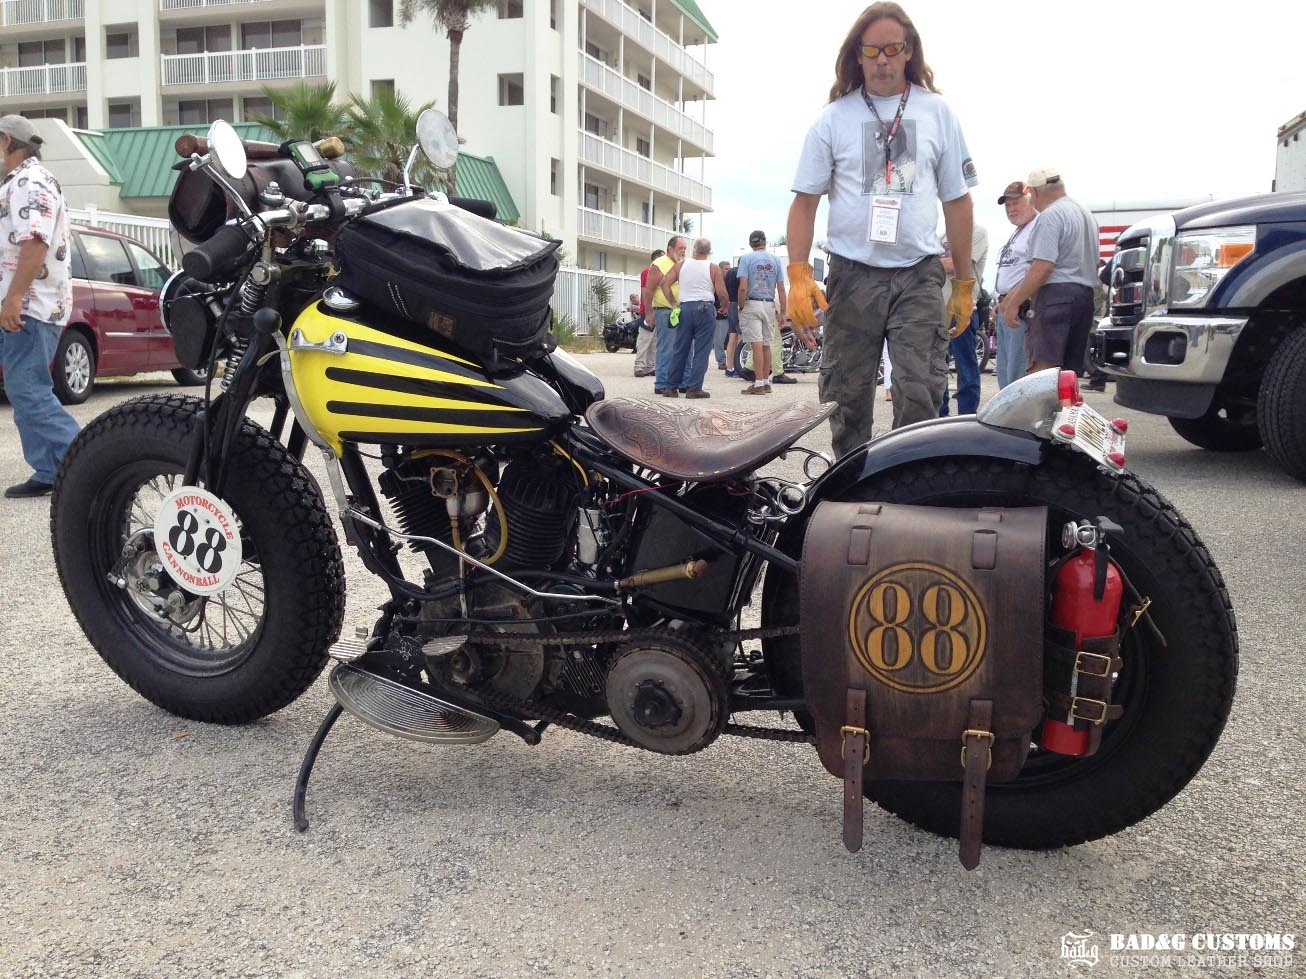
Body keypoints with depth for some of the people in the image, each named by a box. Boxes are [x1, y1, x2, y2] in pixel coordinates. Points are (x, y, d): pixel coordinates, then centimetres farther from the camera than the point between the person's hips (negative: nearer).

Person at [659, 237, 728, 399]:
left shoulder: (682, 265, 8)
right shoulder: (713, 268, 0)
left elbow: (665, 284, 2)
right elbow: (721, 293, -4)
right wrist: (724, 306, 14)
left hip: (684, 308, 3)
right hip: (705, 309, -3)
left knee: (680, 349, 11)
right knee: (701, 351, 0)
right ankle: (694, 388, -3)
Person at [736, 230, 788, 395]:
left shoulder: (746, 258, -3)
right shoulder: (775, 260, 9)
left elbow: (743, 287, -11)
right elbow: (781, 289, 7)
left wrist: (741, 307, -2)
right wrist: (783, 312, 11)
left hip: (752, 304, -4)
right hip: (769, 305, 4)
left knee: (757, 345, -7)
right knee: (766, 345, 10)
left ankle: (759, 384, -9)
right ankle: (766, 382, 15)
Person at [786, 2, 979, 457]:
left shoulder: (937, 113, 9)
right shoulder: (834, 118, 6)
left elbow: (957, 202, 12)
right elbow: (804, 201, 5)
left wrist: (965, 284, 9)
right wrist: (799, 275, -9)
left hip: (919, 275, 0)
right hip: (852, 276, 0)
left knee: (921, 395, -10)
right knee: (846, 399, 4)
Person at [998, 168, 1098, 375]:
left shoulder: (1050, 216, -9)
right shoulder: (1087, 214, 21)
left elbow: (1042, 268, -18)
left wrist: (1014, 302, -13)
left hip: (1055, 296, -10)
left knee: (1040, 371, -15)